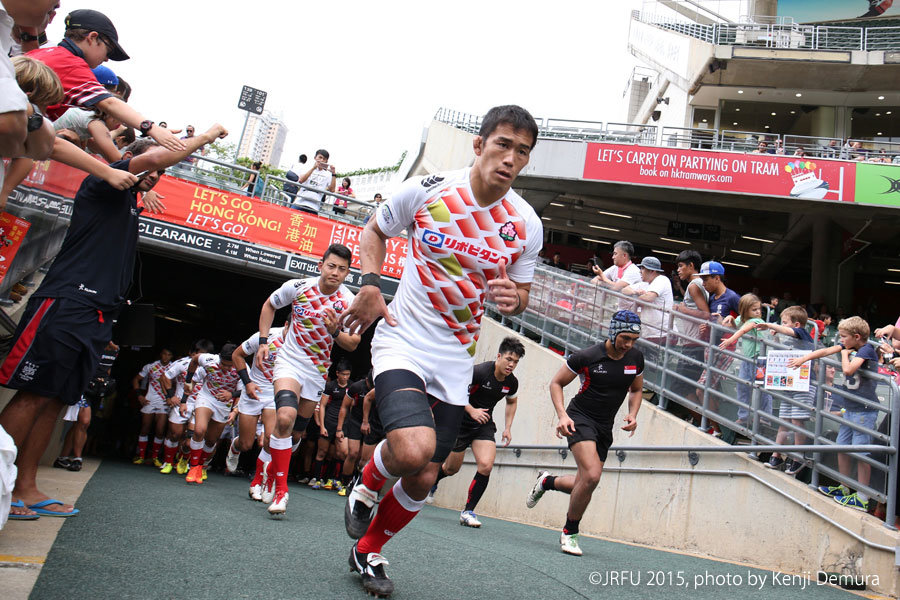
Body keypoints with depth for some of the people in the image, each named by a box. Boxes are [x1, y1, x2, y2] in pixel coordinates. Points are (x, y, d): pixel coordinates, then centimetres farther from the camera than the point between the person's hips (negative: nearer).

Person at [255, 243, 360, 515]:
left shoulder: (350, 302, -11)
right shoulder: (297, 287, -10)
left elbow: (353, 344, -8)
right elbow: (269, 305, 8)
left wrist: (335, 331, -28)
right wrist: (263, 341, 1)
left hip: (318, 370, 3)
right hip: (289, 361, -2)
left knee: (297, 428, 12)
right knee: (285, 417, -26)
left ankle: (273, 469, 39)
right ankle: (281, 490, -18)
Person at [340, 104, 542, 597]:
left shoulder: (526, 226, -5)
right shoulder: (425, 190, -10)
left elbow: (521, 292, 9)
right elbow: (375, 230, 8)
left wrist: (513, 298, -16)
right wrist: (370, 285, -7)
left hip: (456, 357, 4)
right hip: (403, 339, -3)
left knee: (422, 479, 9)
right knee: (413, 451, -28)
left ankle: (368, 552, 37)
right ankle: (366, 486, 9)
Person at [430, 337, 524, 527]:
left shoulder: (512, 382, -5)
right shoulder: (480, 371, -23)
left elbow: (512, 401, 17)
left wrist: (507, 428, 9)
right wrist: (472, 411, -27)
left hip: (484, 425, 4)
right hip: (462, 422, -4)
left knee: (486, 466, -18)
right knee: (451, 468, 8)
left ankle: (468, 511, -3)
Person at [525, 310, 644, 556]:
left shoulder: (636, 358, 0)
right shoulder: (586, 356, -15)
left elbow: (636, 390, 17)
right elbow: (556, 383, -4)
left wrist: (632, 415, -1)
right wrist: (562, 415, -17)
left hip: (605, 426, 6)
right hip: (580, 418, -6)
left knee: (584, 484, 6)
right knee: (591, 476, -23)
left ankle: (546, 481, 38)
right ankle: (569, 533, -1)